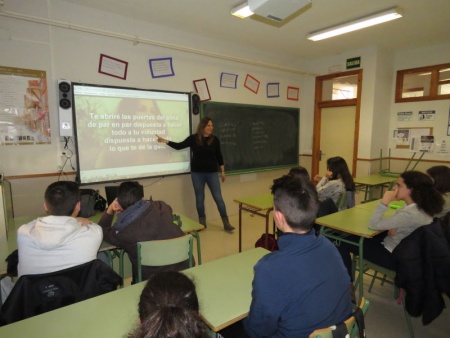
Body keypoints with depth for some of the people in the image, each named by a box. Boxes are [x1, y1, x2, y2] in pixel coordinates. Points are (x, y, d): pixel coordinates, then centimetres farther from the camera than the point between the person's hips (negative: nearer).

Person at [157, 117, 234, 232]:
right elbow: (179, 146, 2)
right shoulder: (193, 138, -3)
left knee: (218, 197, 0)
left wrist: (222, 171, 6)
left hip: (212, 173, 0)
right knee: (199, 198, 9)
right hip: (197, 173, 0)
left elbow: (219, 156, 5)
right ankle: (202, 221, 26)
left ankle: (226, 223, 9)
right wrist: (165, 141, -7)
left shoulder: (215, 139, -1)